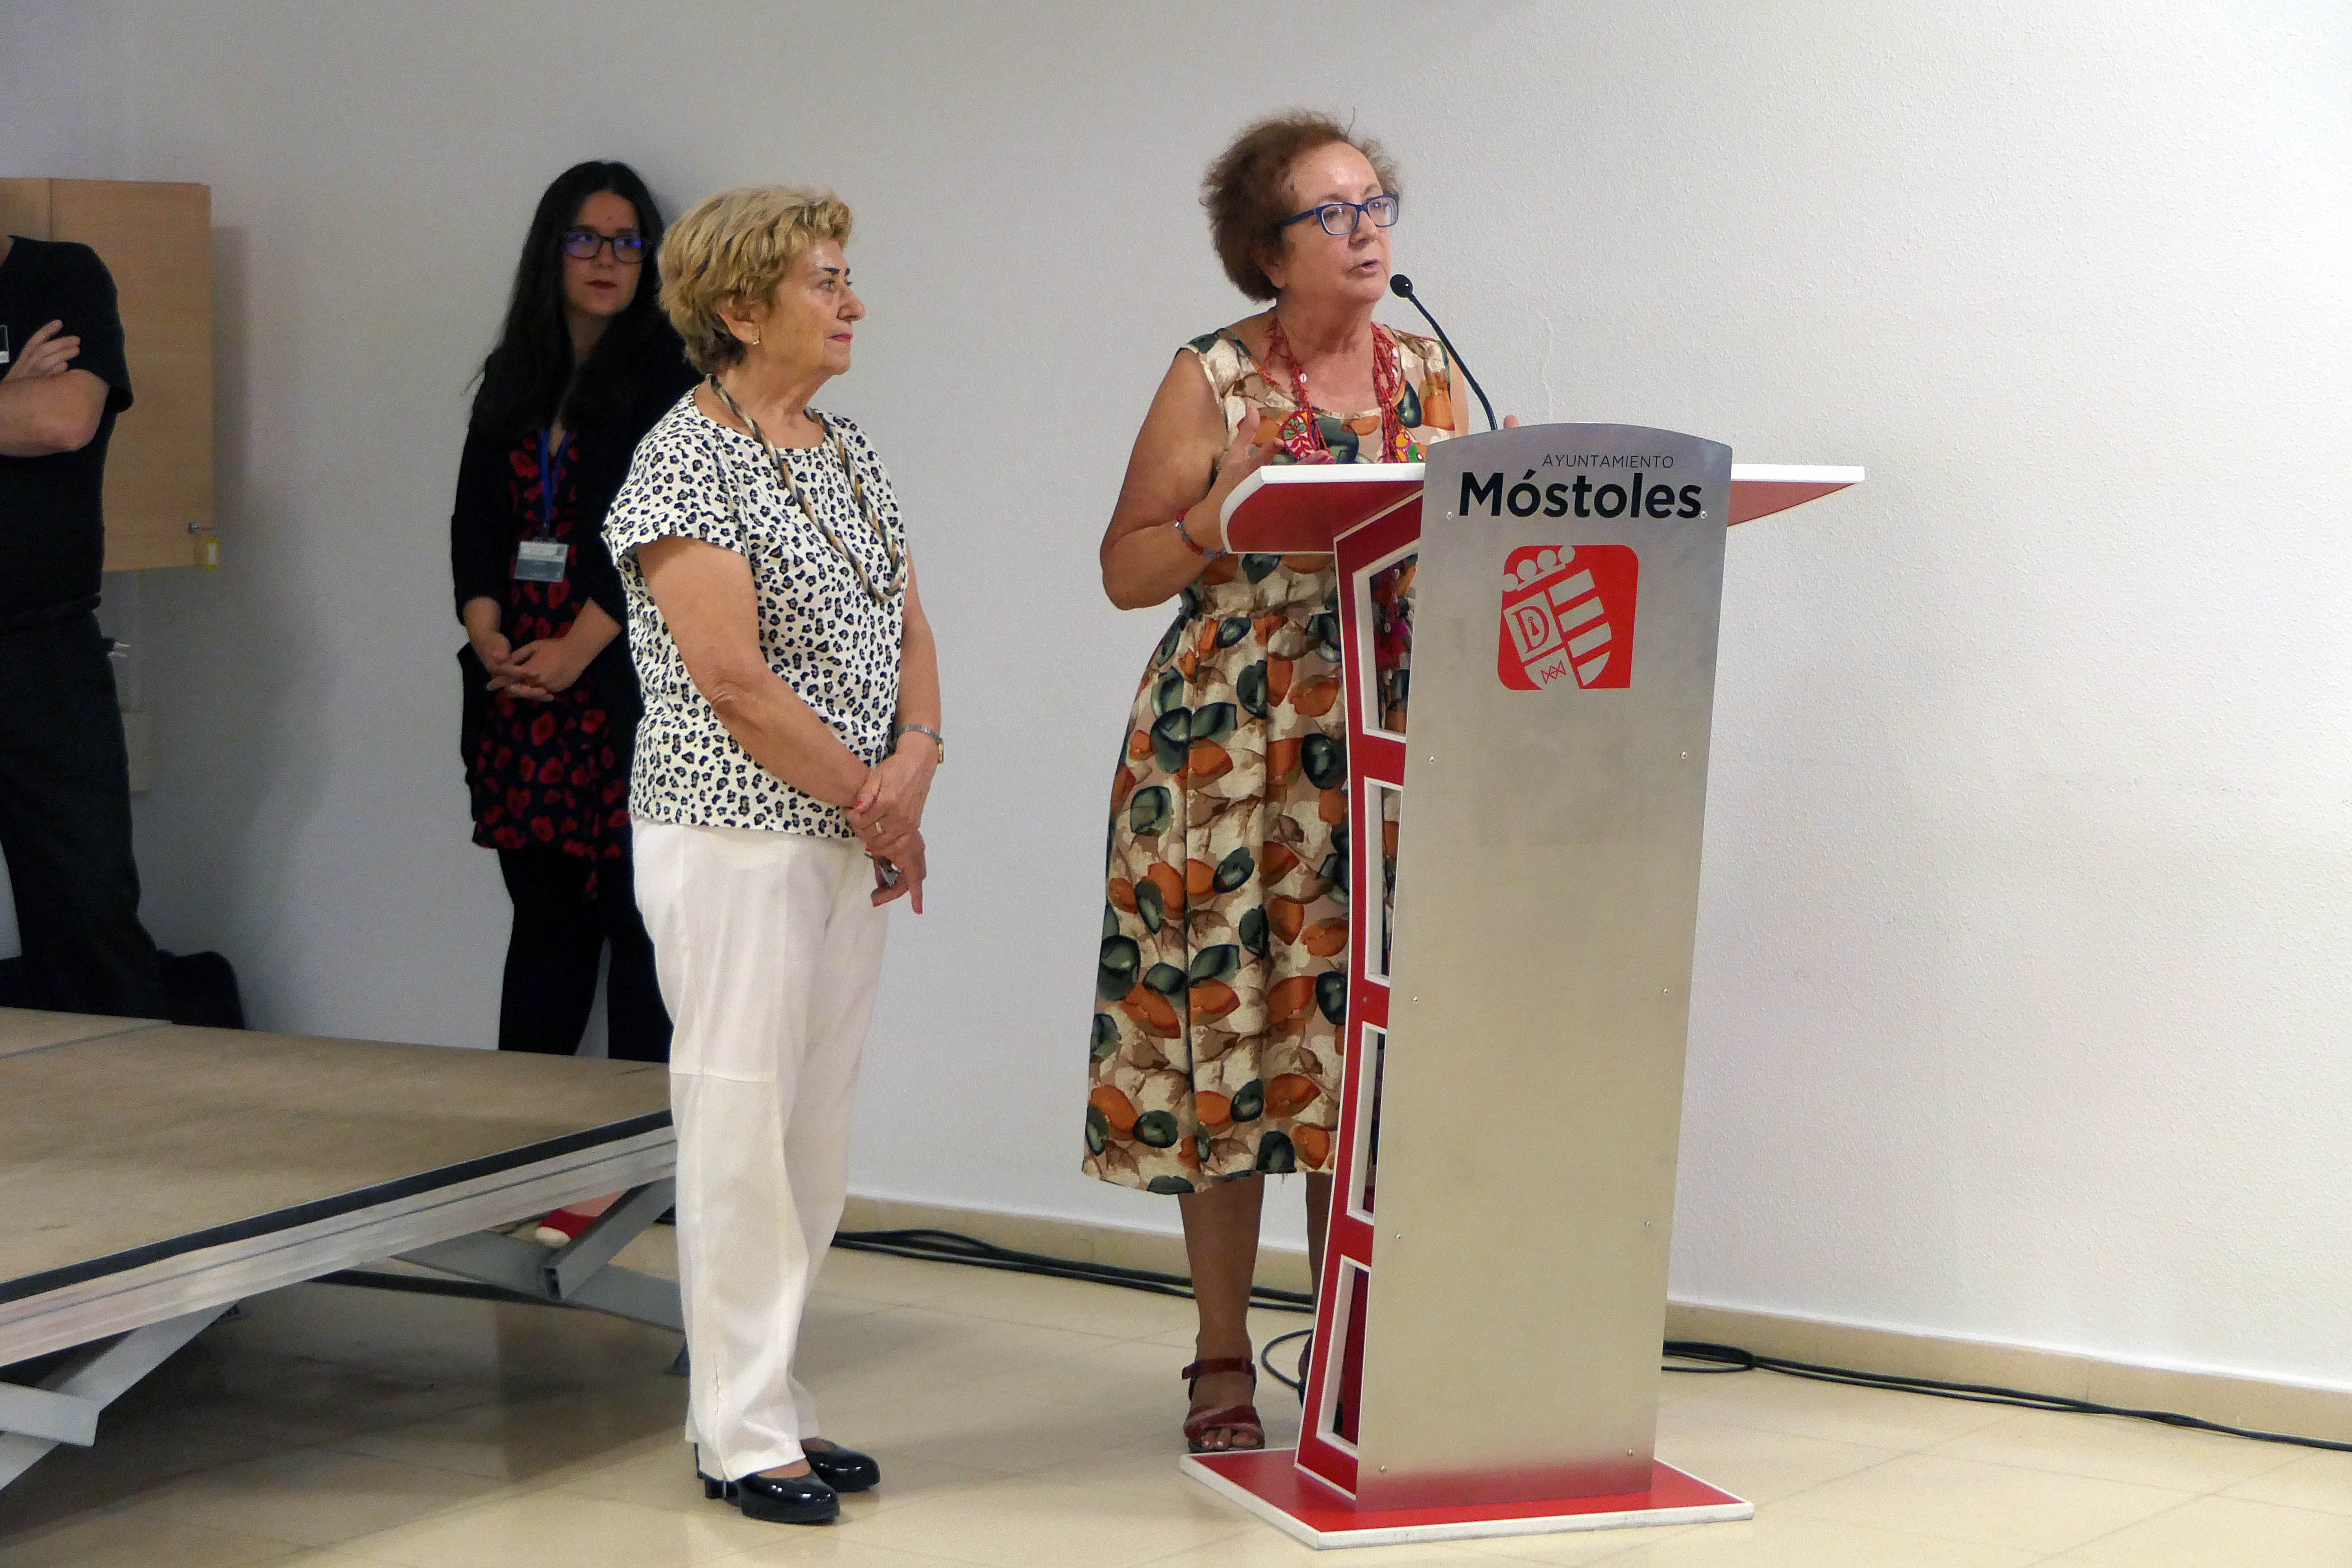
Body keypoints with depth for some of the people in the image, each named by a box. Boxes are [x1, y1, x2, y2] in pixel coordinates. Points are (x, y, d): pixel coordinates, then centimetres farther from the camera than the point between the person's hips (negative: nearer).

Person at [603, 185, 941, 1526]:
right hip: (735, 834, -8)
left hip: (854, 842, 8)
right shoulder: (689, 462, -11)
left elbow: (909, 629, 15)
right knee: (742, 1124, -4)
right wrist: (872, 798, -11)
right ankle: (743, 1433, 4)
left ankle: (771, 1399, 19)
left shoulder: (853, 458, 14)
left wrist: (916, 758, -5)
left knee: (818, 1127, 10)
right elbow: (733, 675, -17)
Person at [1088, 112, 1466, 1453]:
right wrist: (1232, 501, -18)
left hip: (1394, 758, 3)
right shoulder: (1213, 382, -3)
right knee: (1229, 1039, 0)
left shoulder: (1432, 376, 9)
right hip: (1232, 753, -3)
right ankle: (1224, 1363, 11)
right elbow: (1128, 573, -2)